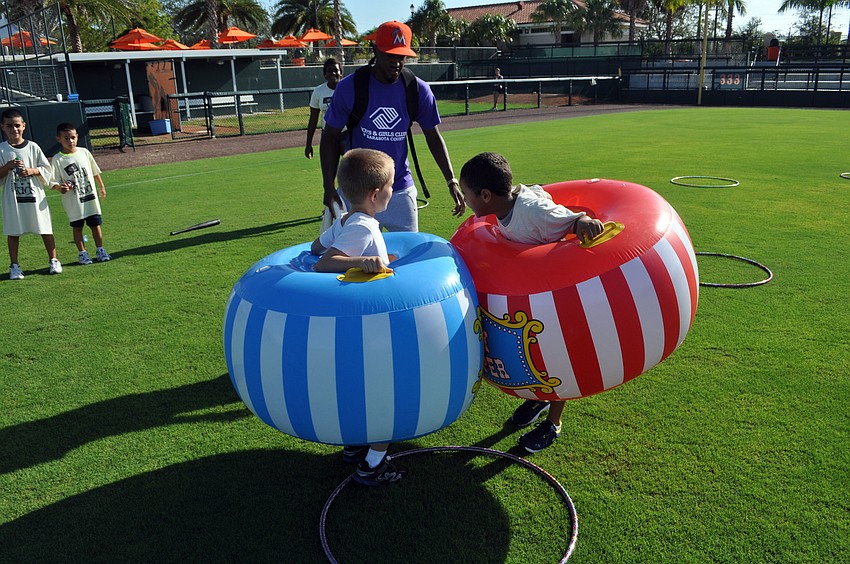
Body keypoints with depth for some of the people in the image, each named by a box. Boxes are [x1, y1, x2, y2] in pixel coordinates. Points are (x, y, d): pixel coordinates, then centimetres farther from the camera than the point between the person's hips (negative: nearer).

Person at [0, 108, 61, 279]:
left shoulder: (33, 147, 2)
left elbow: (46, 168, 5)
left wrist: (31, 170, -11)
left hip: (35, 195, 0)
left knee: (45, 230, 5)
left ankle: (53, 261, 17)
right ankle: (14, 266, 14)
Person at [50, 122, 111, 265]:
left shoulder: (84, 152, 2)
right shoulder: (57, 159, -8)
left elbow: (95, 172, 12)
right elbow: (54, 181, -7)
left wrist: (102, 187, 15)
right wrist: (60, 188, -28)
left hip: (90, 197, 3)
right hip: (73, 201, -3)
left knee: (96, 224, 7)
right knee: (77, 227, 6)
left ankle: (100, 250, 19)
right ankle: (82, 253, 16)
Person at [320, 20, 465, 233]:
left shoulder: (418, 90, -4)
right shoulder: (349, 87, -10)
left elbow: (433, 137, 6)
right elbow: (330, 137, -3)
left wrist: (451, 181, -3)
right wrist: (329, 187, -9)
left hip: (400, 189, 2)